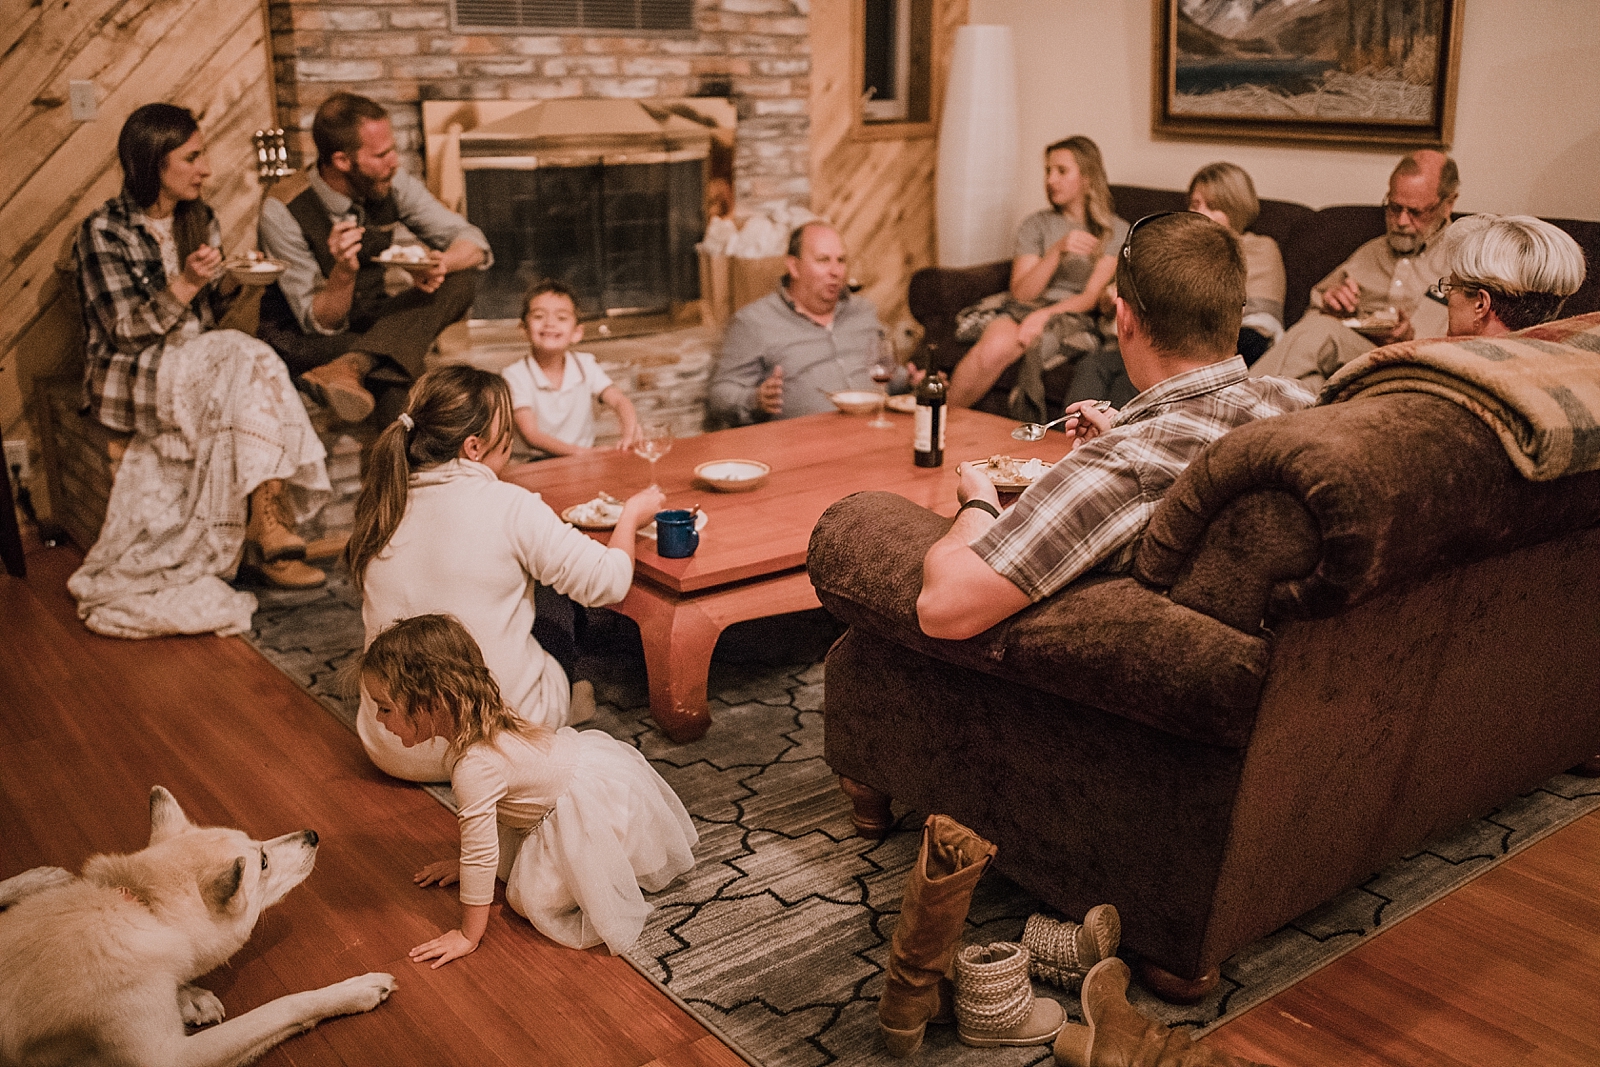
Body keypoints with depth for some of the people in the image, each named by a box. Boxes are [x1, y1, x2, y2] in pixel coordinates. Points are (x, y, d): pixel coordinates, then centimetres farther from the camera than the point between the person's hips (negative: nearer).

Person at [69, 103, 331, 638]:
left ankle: (265, 530, -33)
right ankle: (269, 527, -33)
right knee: (248, 361, -32)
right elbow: (125, 331, -13)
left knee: (245, 390, -30)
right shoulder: (104, 231, -7)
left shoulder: (201, 220, 12)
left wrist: (245, 281, -3)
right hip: (128, 381, -6)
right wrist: (184, 283, -23)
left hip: (200, 366, 6)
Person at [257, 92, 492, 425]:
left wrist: (443, 263, -30)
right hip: (302, 338, -8)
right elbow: (319, 323, -19)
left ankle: (350, 366, -38)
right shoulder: (283, 211, -21)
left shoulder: (393, 185, -9)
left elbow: (473, 242, -7)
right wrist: (344, 272, -39)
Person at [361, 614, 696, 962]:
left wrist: (468, 936, -15)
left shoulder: (475, 766, -32)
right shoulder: (482, 718, -5)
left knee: (533, 898, -5)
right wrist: (466, 862, 20)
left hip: (598, 806, -9)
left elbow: (481, 855, -26)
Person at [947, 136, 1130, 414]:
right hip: (1025, 309, 3)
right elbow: (1021, 292, 4)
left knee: (998, 349, -34)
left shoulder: (1117, 232, 8)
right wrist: (1058, 250, -10)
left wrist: (1045, 314, -19)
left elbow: (1093, 297, -2)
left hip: (1074, 318, -3)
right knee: (995, 344, -35)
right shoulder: (1035, 224, 16)